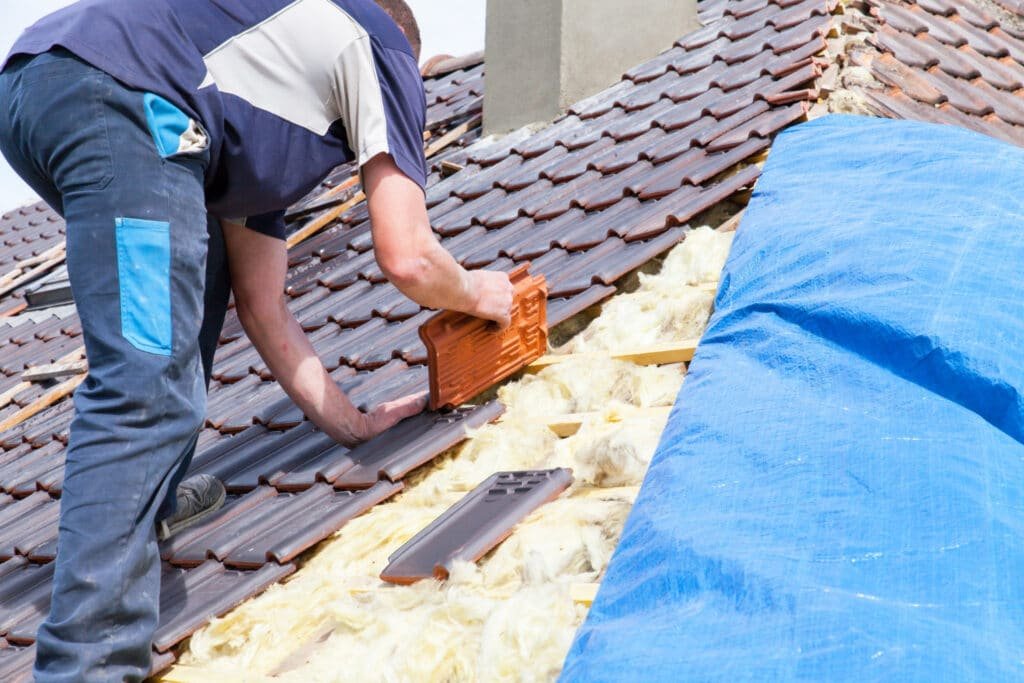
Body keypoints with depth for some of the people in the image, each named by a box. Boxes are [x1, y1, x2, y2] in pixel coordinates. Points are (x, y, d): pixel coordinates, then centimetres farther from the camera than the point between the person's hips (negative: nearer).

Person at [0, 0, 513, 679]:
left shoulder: (271, 137, 38)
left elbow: (262, 306, 38)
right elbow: (407, 258, 10)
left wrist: (349, 421, 41)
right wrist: (476, 292, 31)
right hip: (119, 96, -9)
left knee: (201, 264, 33)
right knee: (150, 390, -12)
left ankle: (147, 501, 30)